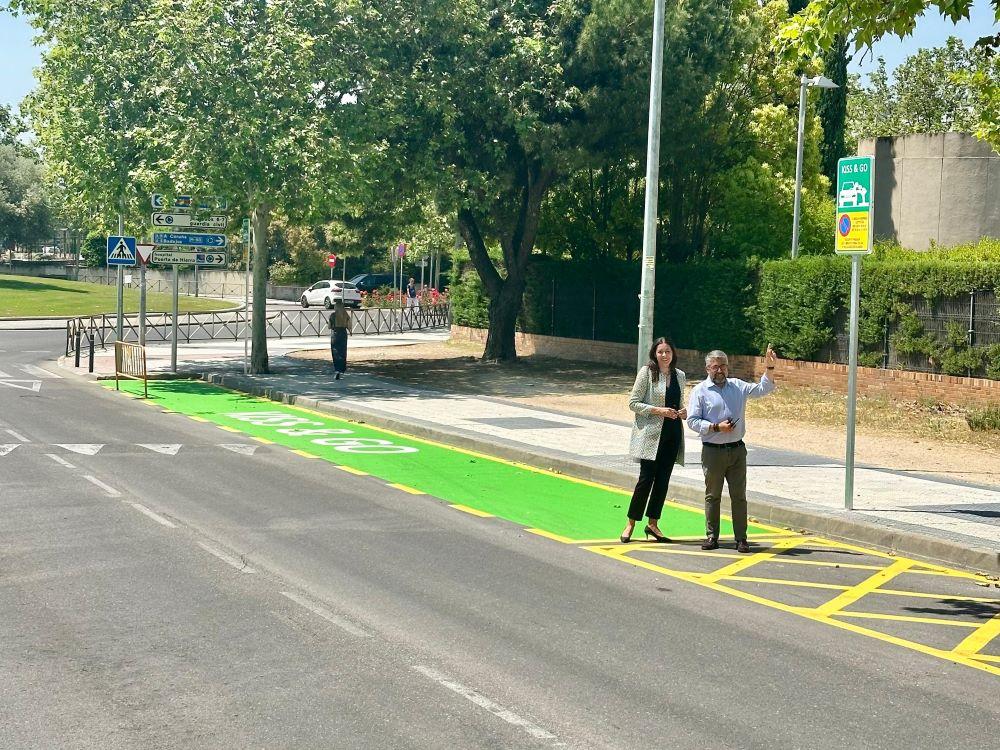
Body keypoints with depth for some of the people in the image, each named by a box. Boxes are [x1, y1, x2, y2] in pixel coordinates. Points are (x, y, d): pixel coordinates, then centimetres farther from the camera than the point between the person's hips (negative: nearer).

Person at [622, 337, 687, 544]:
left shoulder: (679, 376, 11)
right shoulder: (647, 372, -5)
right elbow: (633, 403, -7)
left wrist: (684, 412, 1)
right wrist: (657, 410, -17)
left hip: (672, 434, 5)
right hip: (650, 434, -5)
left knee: (663, 479, 6)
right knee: (646, 478, -7)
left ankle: (653, 523, 16)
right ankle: (631, 523, 5)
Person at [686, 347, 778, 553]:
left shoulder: (738, 386, 11)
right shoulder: (700, 391, -1)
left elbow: (763, 389, 10)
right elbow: (692, 420, -6)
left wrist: (769, 368, -3)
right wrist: (716, 427, -15)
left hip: (737, 450, 3)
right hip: (712, 451, -3)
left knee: (739, 496, 3)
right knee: (712, 495, 5)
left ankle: (741, 538, 7)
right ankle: (712, 536, 13)